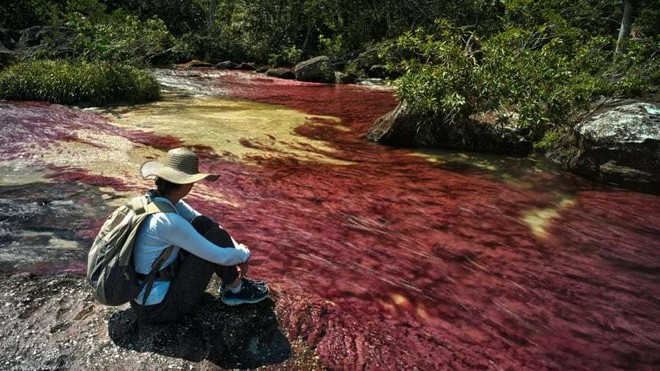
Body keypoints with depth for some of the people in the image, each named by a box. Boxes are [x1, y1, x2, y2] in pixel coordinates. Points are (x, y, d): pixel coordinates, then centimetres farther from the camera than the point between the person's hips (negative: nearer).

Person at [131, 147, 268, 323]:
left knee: (203, 224, 2)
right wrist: (244, 254, -3)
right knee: (216, 236, -13)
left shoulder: (155, 198, -3)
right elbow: (220, 256, -24)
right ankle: (235, 290, 11)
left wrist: (237, 251, 1)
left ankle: (233, 279, 15)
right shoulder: (168, 221, -30)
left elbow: (204, 222, 6)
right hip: (159, 307, -9)